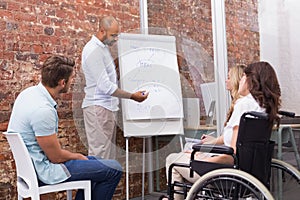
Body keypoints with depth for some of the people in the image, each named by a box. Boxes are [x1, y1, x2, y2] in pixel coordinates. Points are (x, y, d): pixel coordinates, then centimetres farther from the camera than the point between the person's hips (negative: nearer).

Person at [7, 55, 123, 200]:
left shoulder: (30, 92, 1)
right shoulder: (43, 110, -30)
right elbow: (56, 157, -22)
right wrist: (77, 156, -1)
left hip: (32, 162, 10)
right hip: (44, 170, -10)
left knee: (94, 161, 25)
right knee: (114, 169, -8)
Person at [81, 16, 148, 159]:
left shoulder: (103, 48, 16)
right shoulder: (93, 50, -15)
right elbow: (105, 86, -20)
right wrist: (132, 96, -15)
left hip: (107, 107, 10)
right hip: (98, 108, -10)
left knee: (109, 152, 12)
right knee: (99, 153, -8)